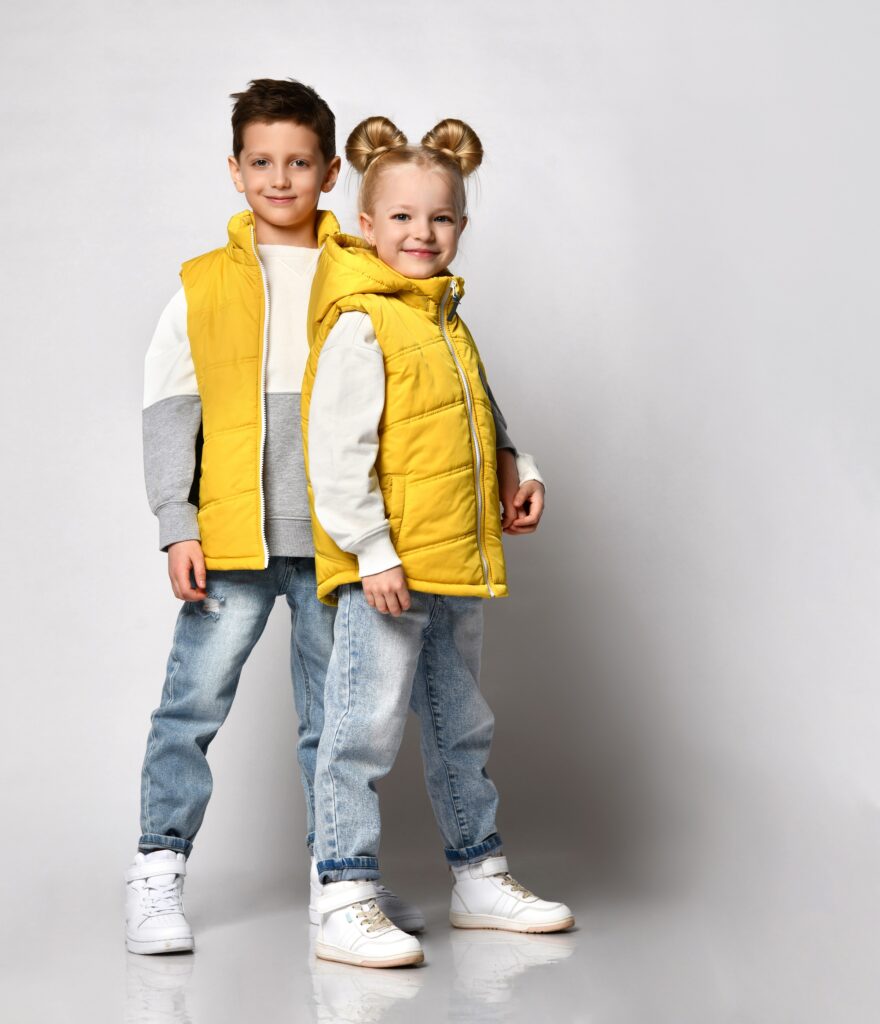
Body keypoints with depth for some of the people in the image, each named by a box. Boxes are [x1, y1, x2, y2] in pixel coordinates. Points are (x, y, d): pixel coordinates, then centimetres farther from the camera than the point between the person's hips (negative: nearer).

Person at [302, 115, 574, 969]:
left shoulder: (446, 320, 16)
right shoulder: (359, 324, -11)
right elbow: (338, 450, -17)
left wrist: (517, 469, 13)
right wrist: (373, 551, -22)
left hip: (457, 563, 9)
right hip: (385, 568, -9)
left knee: (460, 726, 18)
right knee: (366, 727, -7)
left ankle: (477, 876, 31)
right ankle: (345, 902, -1)